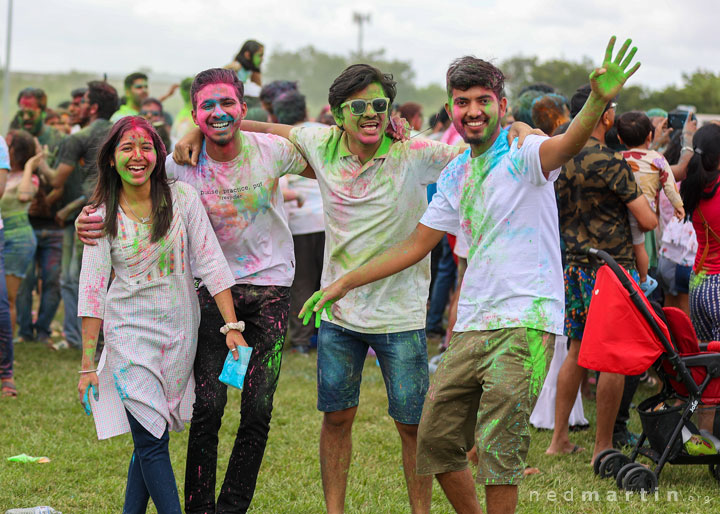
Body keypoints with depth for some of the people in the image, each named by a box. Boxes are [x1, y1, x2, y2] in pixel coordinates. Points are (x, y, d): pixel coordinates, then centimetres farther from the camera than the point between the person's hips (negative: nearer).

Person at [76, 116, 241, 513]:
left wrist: (232, 325, -11)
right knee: (151, 440, -9)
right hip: (129, 333, -1)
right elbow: (92, 291, -3)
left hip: (179, 332, 1)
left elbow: (210, 263, -4)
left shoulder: (181, 198, -4)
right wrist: (87, 365, -5)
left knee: (150, 436, 6)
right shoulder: (102, 216, -4)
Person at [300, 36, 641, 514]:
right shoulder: (455, 175, 15)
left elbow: (567, 144, -30)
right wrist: (343, 284, 20)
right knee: (436, 442, 10)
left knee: (499, 447, -12)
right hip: (472, 326, 7)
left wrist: (600, 100, -52)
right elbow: (416, 245, 22)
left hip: (525, 322, -7)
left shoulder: (522, 156, -7)